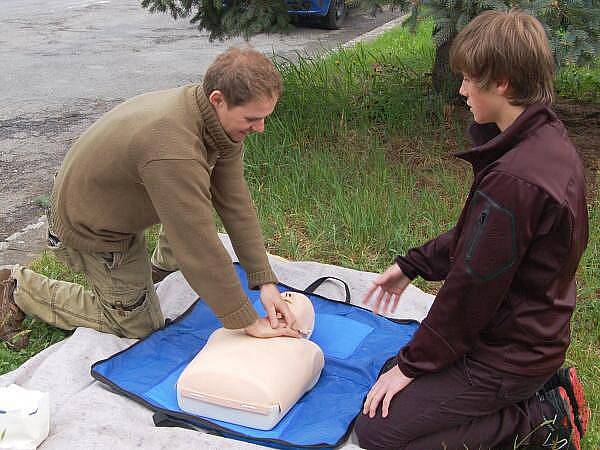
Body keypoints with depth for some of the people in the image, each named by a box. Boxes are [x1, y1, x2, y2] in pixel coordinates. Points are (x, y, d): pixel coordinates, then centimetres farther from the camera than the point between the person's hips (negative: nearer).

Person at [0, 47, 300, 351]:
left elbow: (235, 201, -10)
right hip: (92, 232, -8)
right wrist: (248, 321, -27)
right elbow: (199, 245, -36)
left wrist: (264, 280, -13)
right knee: (140, 324, 7)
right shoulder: (173, 149, -41)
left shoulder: (223, 121, -13)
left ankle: (160, 267, 29)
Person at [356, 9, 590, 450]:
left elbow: (472, 286, -24)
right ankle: (545, 389, 14)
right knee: (394, 370, 21)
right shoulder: (549, 141, -1)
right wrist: (412, 265, 12)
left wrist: (412, 363, -11)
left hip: (506, 356, -9)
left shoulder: (513, 179, -33)